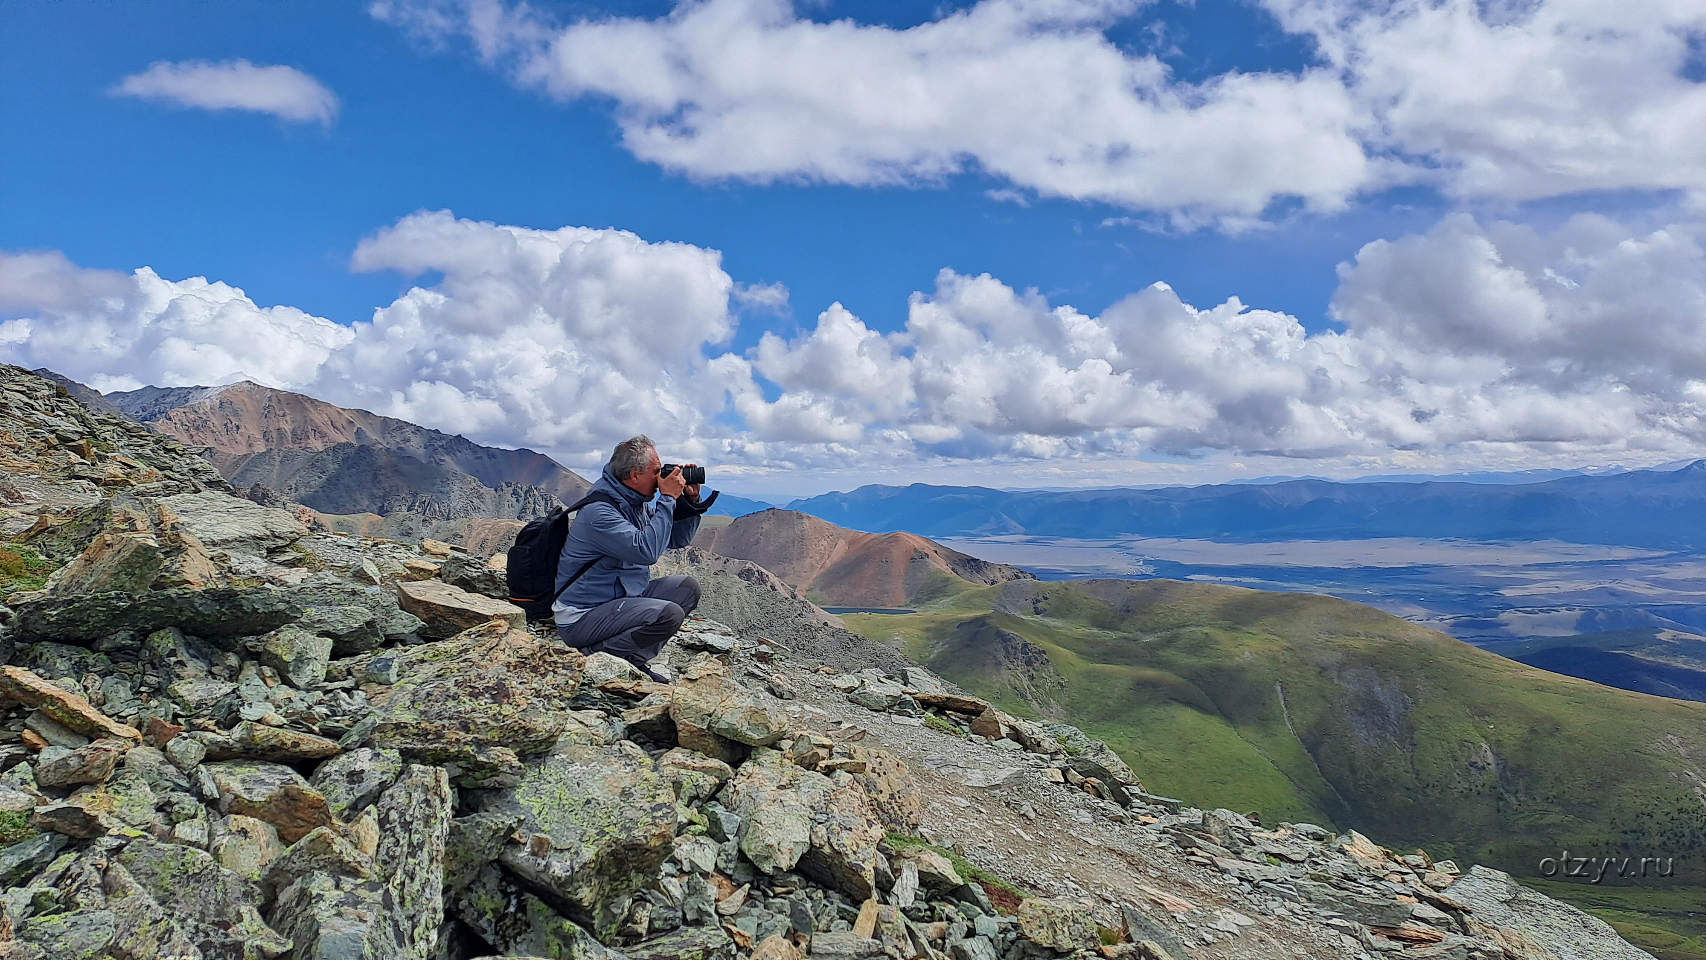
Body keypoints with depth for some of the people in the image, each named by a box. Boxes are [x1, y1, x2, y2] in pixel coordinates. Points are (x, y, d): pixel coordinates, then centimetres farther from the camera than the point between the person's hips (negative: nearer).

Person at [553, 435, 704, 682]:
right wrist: (667, 499, -24)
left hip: (623, 595, 10)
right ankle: (597, 652, -9)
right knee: (669, 614, -26)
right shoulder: (599, 509, -22)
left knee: (687, 587, 3)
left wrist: (690, 501, -1)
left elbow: (678, 539, 14)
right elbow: (646, 550, -31)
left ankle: (635, 657, -1)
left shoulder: (639, 501, 7)